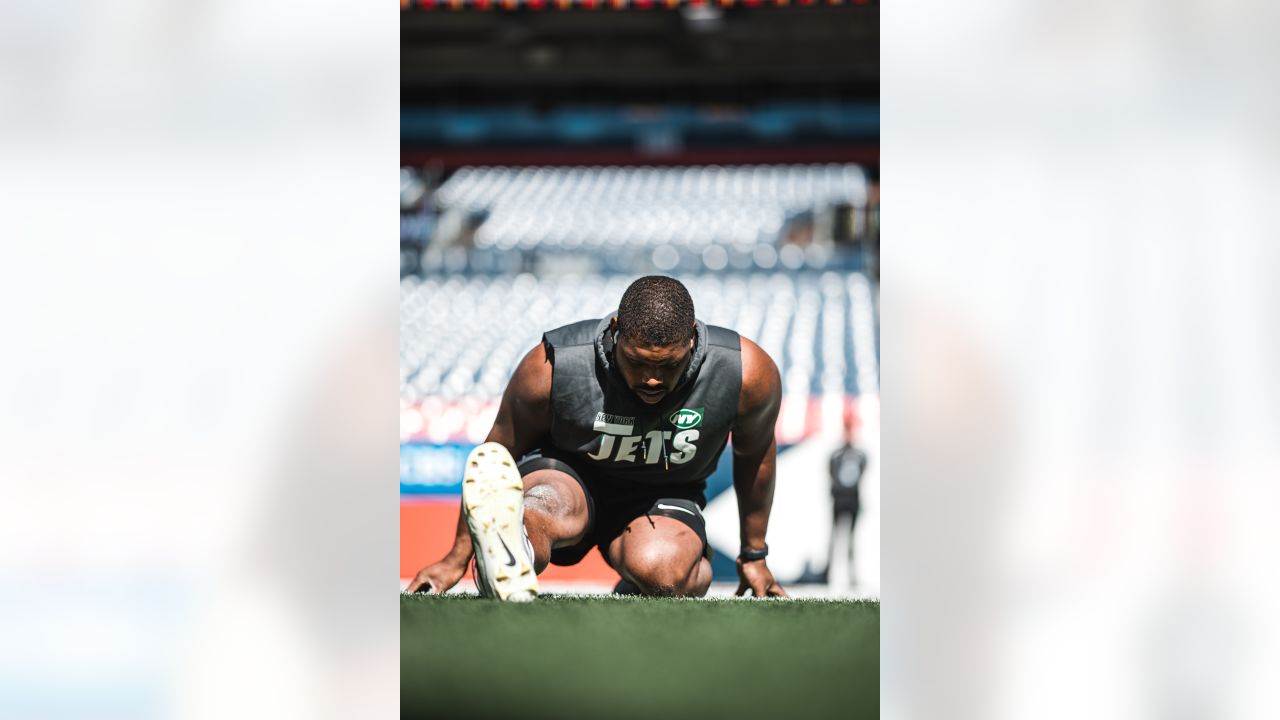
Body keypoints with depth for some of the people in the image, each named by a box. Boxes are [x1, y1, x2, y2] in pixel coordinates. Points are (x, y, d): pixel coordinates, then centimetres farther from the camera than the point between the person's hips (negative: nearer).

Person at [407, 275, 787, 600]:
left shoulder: (749, 374, -22)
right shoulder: (551, 368, -24)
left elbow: (755, 453, 2)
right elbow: (498, 452, -6)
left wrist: (754, 555, 14)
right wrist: (457, 559, 1)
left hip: (667, 495, 1)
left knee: (659, 569, -34)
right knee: (549, 506, -39)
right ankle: (507, 561, -73)